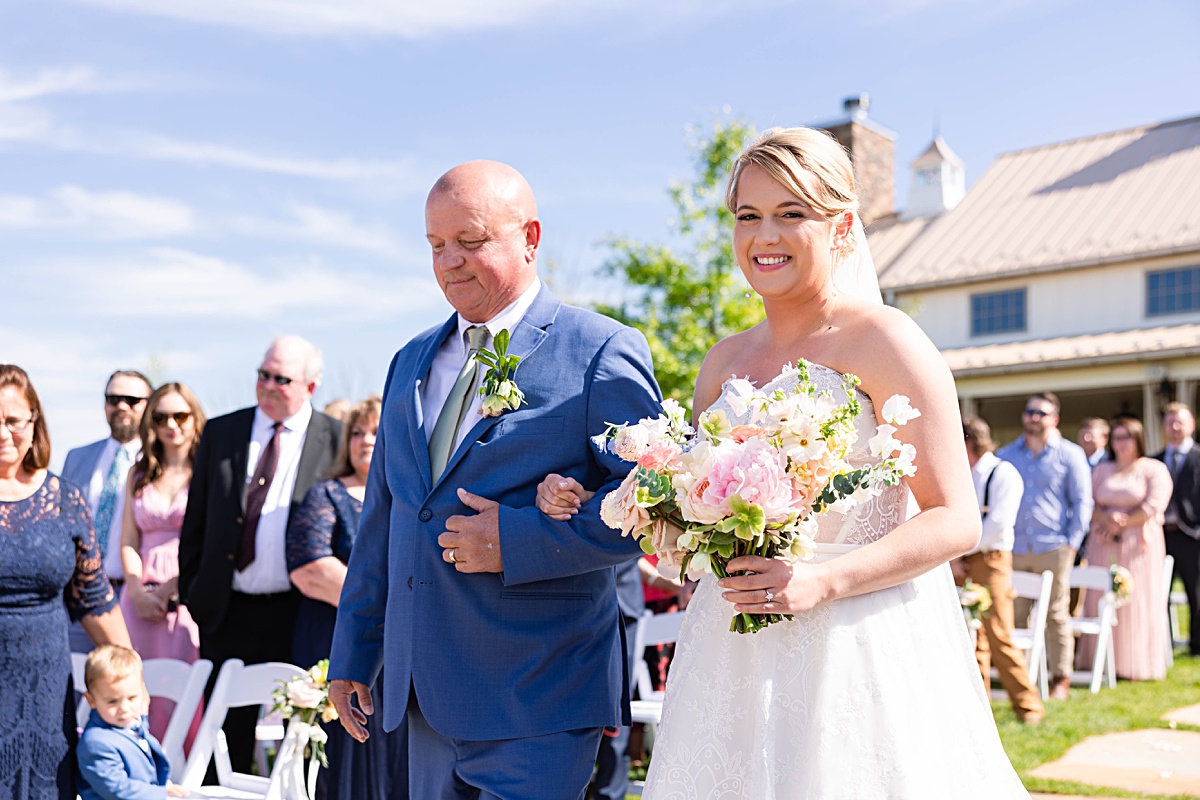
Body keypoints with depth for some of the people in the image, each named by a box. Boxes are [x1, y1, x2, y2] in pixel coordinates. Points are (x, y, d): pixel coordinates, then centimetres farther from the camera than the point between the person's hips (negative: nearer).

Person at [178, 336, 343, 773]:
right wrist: (190, 595, 6)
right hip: (227, 613, 3)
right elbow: (195, 522, 10)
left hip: (299, 616, -2)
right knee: (227, 741, 10)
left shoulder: (336, 441, -1)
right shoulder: (220, 432, 7)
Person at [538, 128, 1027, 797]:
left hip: (859, 645, -5)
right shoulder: (724, 361, 10)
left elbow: (956, 521, -10)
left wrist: (822, 582, -21)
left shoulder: (883, 340, -7)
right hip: (734, 654, 5)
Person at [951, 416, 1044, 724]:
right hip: (960, 563, 6)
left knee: (998, 635, -9)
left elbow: (997, 523, -14)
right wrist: (951, 558, -3)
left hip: (989, 559, -6)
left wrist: (963, 552, -10)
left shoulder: (1003, 473, -5)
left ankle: (1027, 705, 2)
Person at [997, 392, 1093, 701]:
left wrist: (1073, 542, -4)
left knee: (1056, 615, 2)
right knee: (1013, 615, 0)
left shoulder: (1070, 454, 6)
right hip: (1013, 549, 2)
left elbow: (1082, 501, 5)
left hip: (1053, 548, -2)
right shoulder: (1005, 455, 13)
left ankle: (1061, 679, 10)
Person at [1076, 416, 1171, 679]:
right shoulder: (1101, 470, 15)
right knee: (1101, 602, 0)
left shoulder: (1154, 469, 2)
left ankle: (1136, 665, 5)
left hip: (1138, 544, -3)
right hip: (1103, 544, 4)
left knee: (1137, 604, -3)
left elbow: (1154, 507, -8)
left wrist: (1120, 525, -10)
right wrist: (1107, 519, -12)